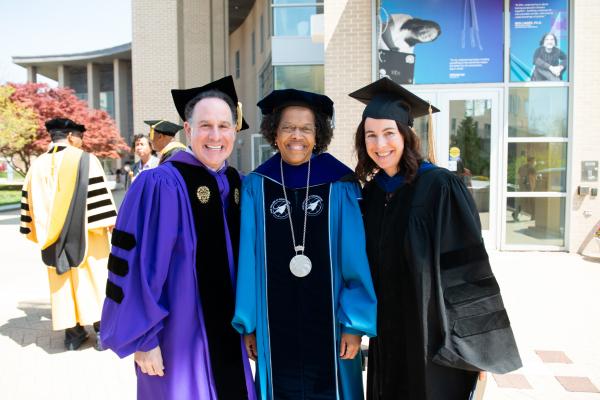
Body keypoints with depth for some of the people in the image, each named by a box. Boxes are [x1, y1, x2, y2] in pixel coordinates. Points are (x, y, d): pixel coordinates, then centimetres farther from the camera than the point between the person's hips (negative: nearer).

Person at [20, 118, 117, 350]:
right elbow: (99, 195, -12)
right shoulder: (85, 160, -8)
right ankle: (101, 331, 8)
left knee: (63, 284, 11)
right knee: (93, 279, 4)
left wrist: (39, 232, 18)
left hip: (54, 240, 5)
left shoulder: (38, 165, 8)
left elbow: (30, 204, 11)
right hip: (85, 235, -4)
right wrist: (110, 225, -6)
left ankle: (73, 333, 17)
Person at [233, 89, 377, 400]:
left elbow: (356, 260, -6)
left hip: (328, 327, -1)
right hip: (275, 329, 1)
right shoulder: (256, 186, -2)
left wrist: (355, 324, -8)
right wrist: (247, 324, 0)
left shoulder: (340, 185, -6)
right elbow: (247, 259, 0)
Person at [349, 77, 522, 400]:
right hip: (386, 341, 5)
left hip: (436, 341, -5)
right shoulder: (370, 193, 2)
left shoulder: (440, 187, -16)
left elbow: (471, 269, -15)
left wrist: (478, 348, -14)